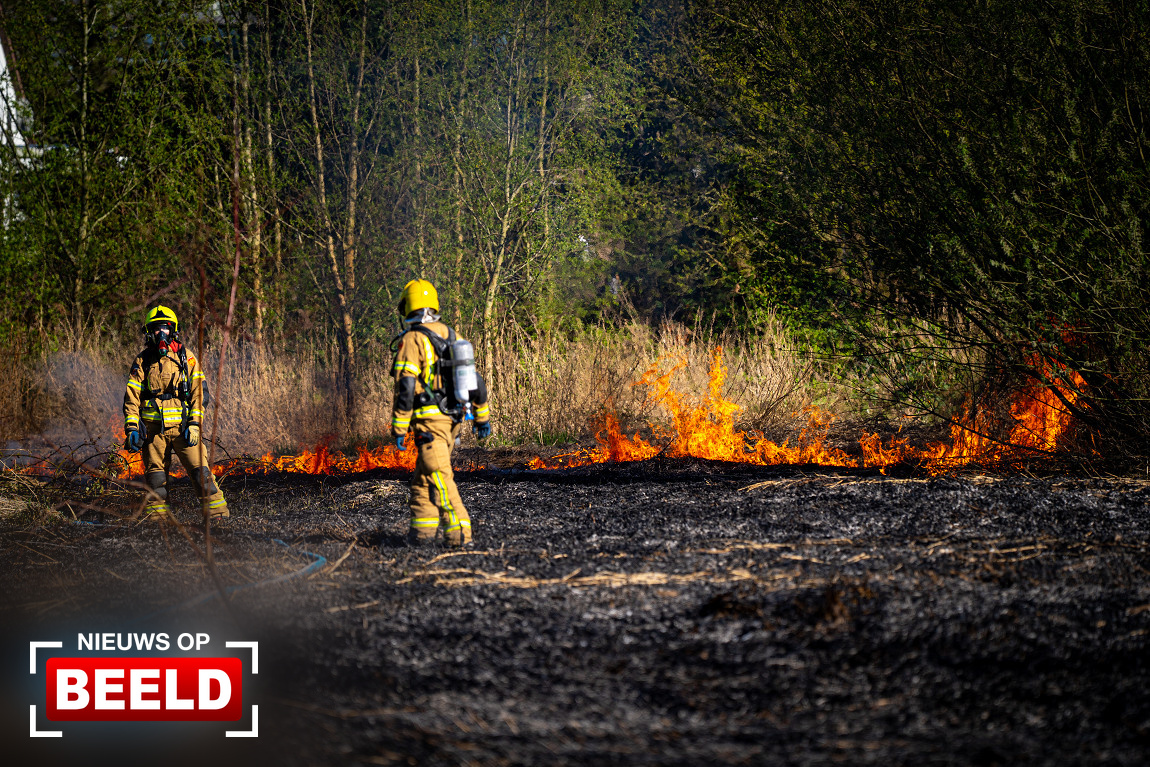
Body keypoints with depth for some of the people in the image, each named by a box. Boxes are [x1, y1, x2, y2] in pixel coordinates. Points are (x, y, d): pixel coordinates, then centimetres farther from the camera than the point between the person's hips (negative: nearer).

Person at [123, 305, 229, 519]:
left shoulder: (186, 357, 5)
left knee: (199, 469, -9)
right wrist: (132, 428, -2)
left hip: (182, 426, -1)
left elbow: (199, 392, 3)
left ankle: (217, 514, -7)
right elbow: (131, 397, 7)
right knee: (155, 475, 4)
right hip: (153, 428, 1)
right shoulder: (143, 361, 7)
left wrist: (194, 424, -7)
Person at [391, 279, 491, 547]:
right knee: (424, 473, 19)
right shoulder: (450, 336, 12)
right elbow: (476, 380, 16)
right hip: (454, 418, 8)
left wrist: (399, 427, -12)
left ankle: (459, 531, -16)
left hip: (430, 420, -8)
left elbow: (405, 388, -16)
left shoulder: (412, 340, -10)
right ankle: (423, 527, 20)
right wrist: (482, 417, 23)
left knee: (439, 477, -9)